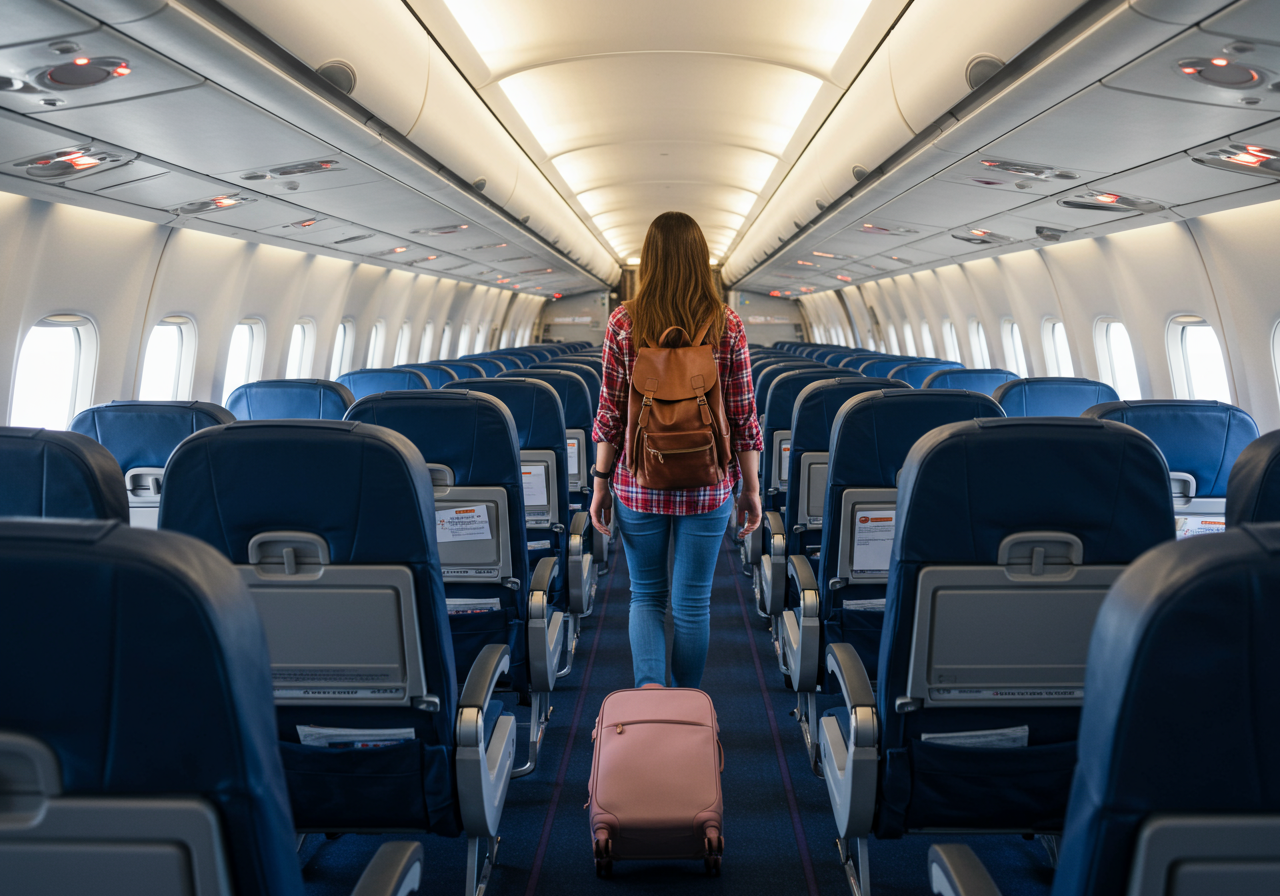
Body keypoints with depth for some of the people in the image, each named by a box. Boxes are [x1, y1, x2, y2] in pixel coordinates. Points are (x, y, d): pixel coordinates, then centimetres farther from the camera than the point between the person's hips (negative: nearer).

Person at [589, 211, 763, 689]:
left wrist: (601, 481, 5)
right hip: (707, 488, 0)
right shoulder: (727, 326, -8)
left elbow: (611, 413, -6)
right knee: (693, 603, 15)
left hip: (639, 485, 0)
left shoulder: (623, 323, -9)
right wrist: (751, 488, 6)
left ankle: (649, 687, -5)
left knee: (646, 595, 17)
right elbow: (742, 417, -5)